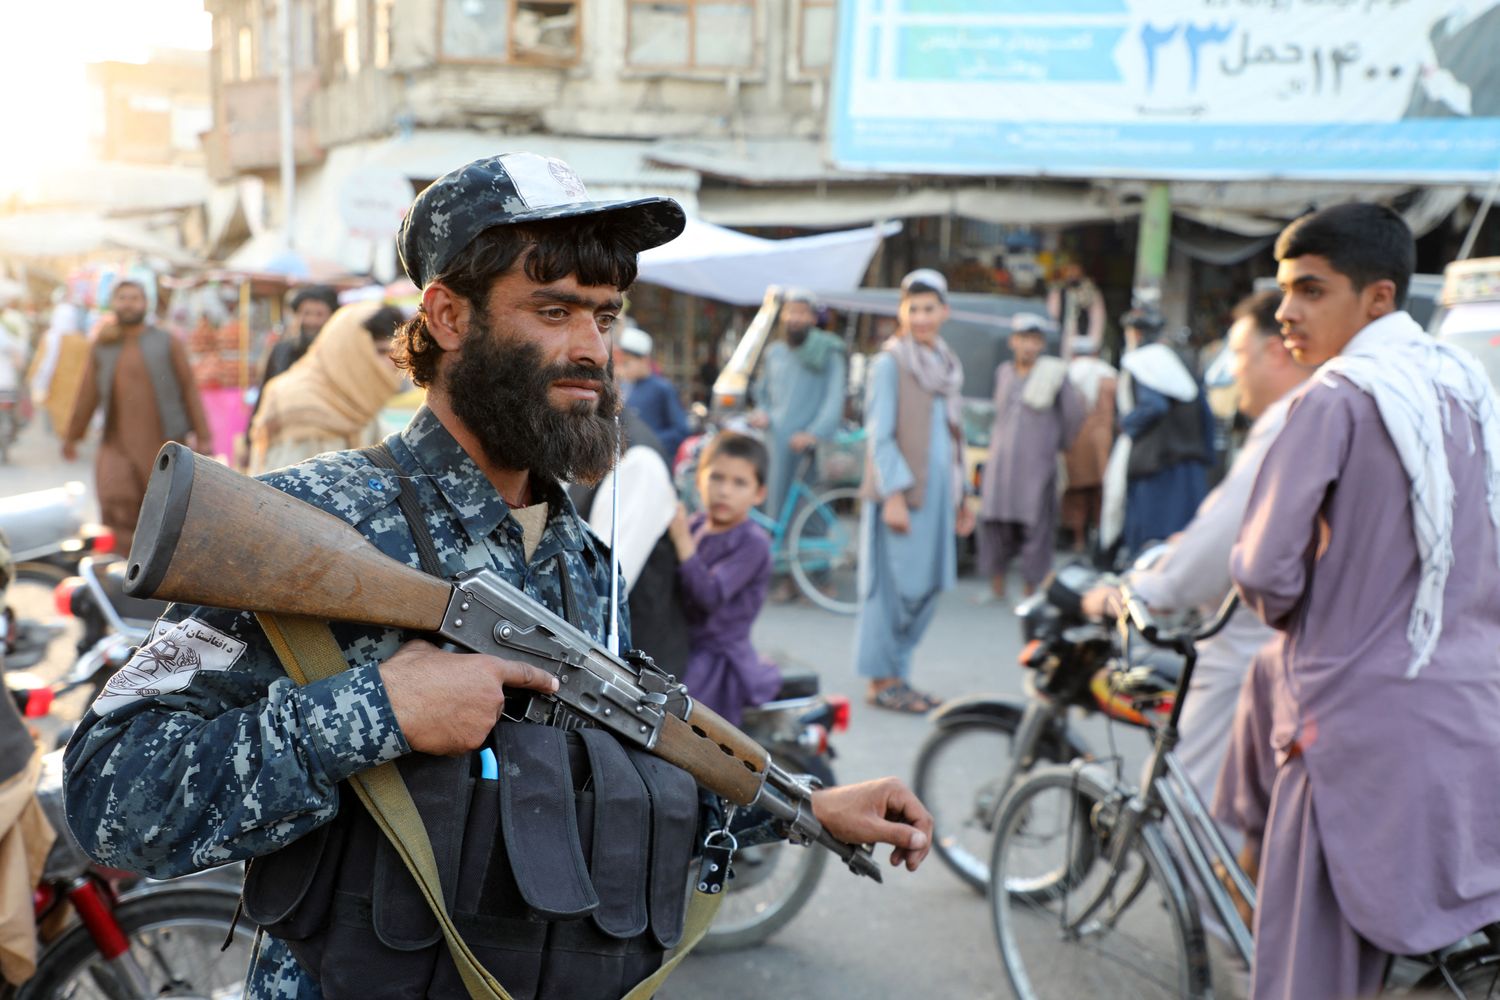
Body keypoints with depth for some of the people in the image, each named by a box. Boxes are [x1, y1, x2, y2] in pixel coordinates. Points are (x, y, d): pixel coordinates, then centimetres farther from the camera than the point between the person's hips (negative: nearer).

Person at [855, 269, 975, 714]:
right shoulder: (889, 362, -6)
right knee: (893, 586, -3)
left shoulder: (946, 364, 16)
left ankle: (897, 673, 19)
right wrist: (893, 493, -19)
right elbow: (880, 433, -11)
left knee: (926, 588, 8)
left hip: (936, 491, 7)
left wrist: (960, 497, 18)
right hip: (900, 491, -7)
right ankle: (881, 681, 7)